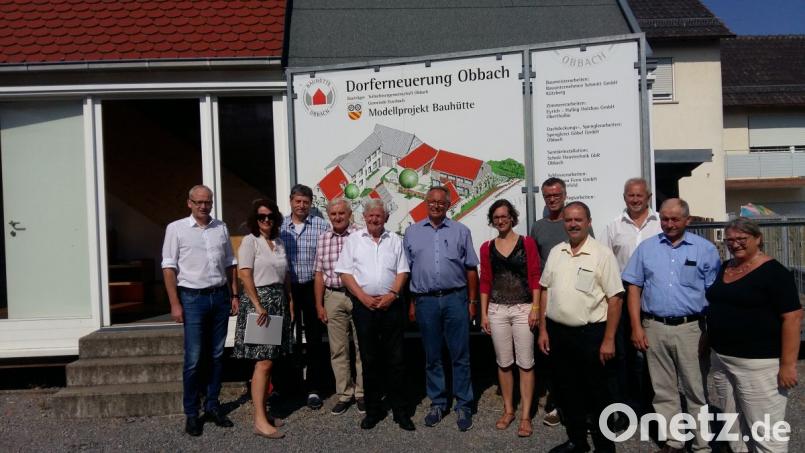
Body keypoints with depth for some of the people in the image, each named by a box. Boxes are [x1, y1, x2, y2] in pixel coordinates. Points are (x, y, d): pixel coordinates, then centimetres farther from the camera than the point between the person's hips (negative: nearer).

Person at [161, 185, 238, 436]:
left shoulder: (221, 228, 11)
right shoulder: (176, 228, 0)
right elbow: (169, 267, -4)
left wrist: (234, 295, 9)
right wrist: (175, 304, -9)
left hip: (220, 296, 4)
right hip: (193, 297, -4)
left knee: (217, 356, 9)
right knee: (193, 359, -3)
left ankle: (212, 406, 22)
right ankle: (191, 413, 9)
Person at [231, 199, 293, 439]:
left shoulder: (278, 243, 15)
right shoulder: (250, 241, -6)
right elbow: (244, 275, -13)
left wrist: (290, 301, 12)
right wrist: (258, 305, -19)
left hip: (278, 302, 7)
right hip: (258, 300, -7)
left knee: (269, 361, 9)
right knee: (263, 363, -10)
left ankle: (262, 410, 19)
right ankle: (260, 421, -6)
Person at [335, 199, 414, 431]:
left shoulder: (395, 240, 9)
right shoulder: (353, 240, 5)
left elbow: (402, 272, 6)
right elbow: (345, 273, 0)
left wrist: (392, 294, -9)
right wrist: (364, 298, -9)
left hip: (391, 305, 1)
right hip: (364, 305, 0)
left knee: (395, 359, 4)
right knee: (369, 359, 7)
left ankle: (399, 410, 14)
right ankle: (373, 410, 19)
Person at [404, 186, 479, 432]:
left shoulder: (461, 231, 6)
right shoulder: (412, 232, 8)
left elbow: (471, 269, 7)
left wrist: (472, 301, 4)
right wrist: (410, 303, 5)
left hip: (455, 299, -1)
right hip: (425, 301, 1)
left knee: (460, 355, 3)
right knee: (432, 356, 11)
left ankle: (463, 405, 15)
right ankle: (437, 403, 24)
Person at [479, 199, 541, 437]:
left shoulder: (527, 243, 0)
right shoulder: (487, 247, 7)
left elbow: (535, 277, -2)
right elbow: (485, 281, 8)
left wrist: (535, 307, -9)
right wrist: (483, 313, 5)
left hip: (523, 309, -2)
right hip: (497, 310, 2)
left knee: (525, 363, 0)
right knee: (503, 363, 10)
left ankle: (526, 415, 10)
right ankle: (508, 410, 24)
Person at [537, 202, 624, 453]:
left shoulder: (602, 254, -8)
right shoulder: (555, 252, 8)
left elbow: (615, 298, -10)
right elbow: (545, 291, 12)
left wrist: (608, 340, -13)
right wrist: (543, 330, 8)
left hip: (590, 333, -5)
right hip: (557, 332, 5)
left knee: (597, 393, 7)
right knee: (566, 390, 16)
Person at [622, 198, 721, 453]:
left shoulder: (705, 249, 1)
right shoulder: (646, 248, 6)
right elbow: (634, 288, 5)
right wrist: (637, 327, -1)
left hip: (691, 328, -2)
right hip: (654, 328, 2)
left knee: (697, 390, 6)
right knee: (664, 390, 11)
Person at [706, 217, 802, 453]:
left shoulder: (773, 272, -11)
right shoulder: (724, 268, 10)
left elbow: (792, 318, -16)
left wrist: (787, 364, -19)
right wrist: (709, 343, 15)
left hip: (758, 363, -7)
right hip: (722, 360, 7)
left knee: (765, 431, -1)